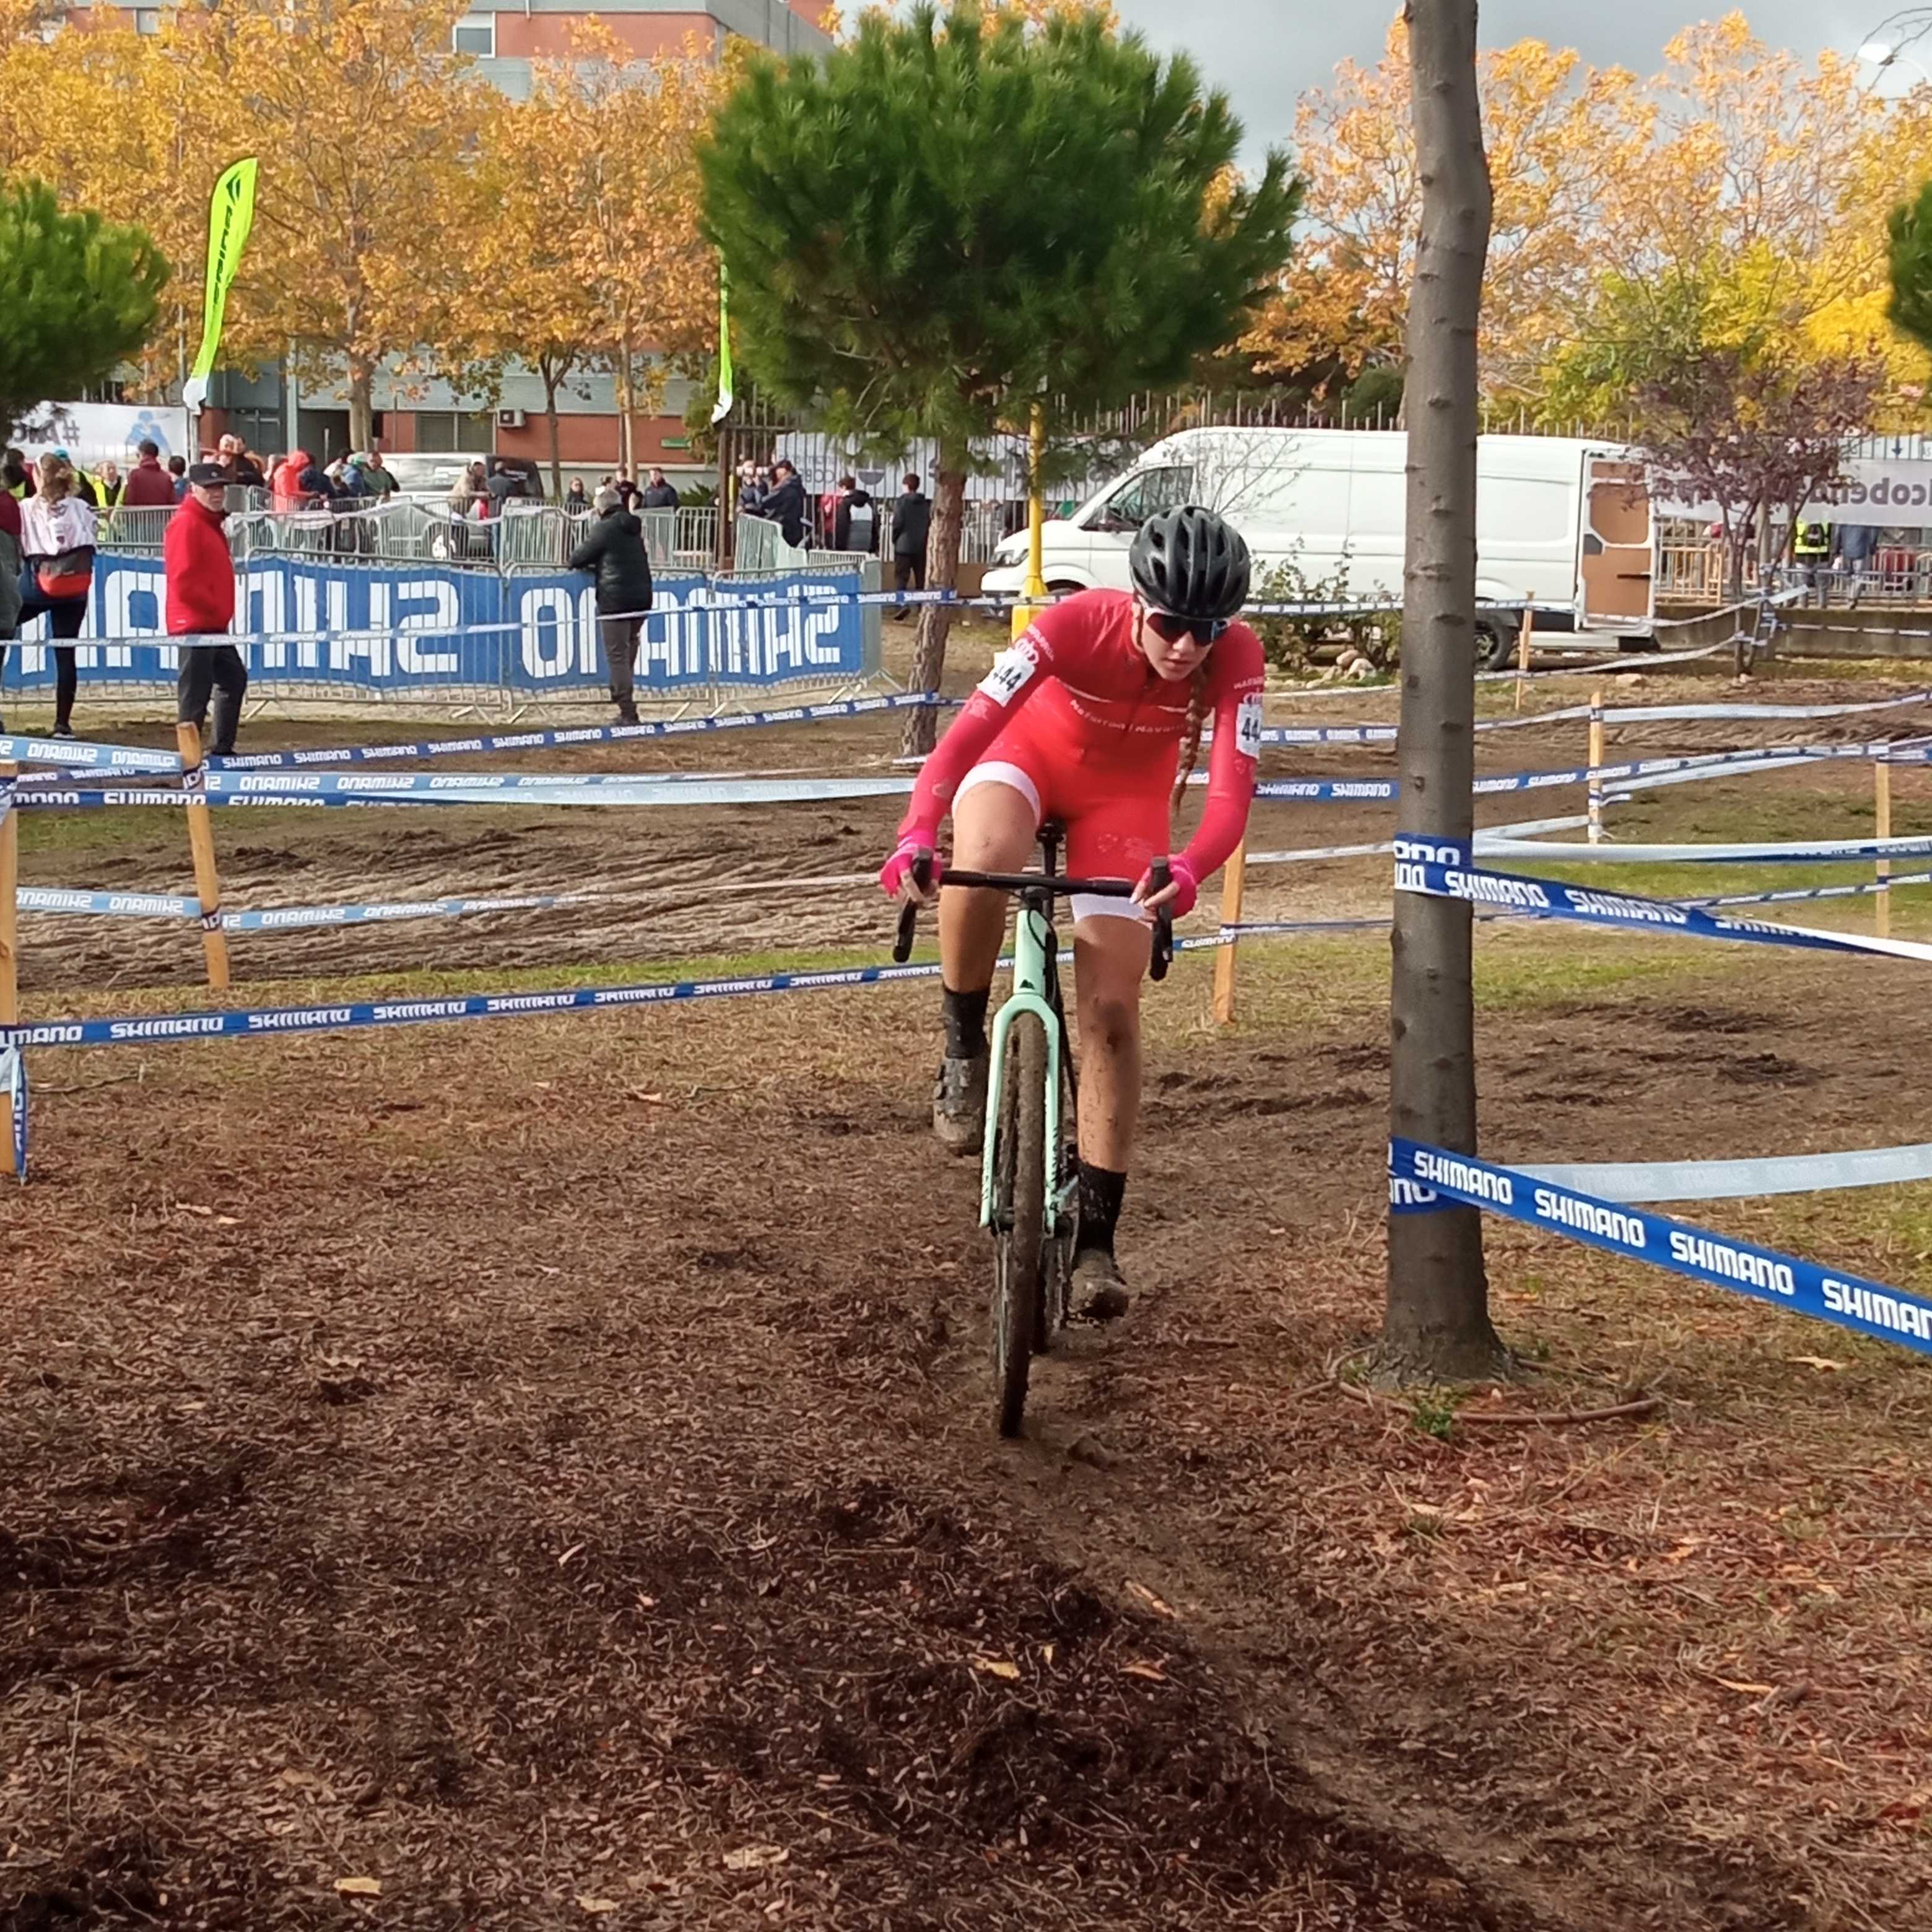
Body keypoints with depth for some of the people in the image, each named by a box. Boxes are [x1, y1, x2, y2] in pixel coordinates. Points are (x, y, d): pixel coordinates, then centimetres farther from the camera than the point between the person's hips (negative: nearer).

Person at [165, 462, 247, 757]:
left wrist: (222, 611, 11)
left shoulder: (211, 523, 17)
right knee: (195, 691, -8)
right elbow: (183, 582, -21)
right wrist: (217, 609, -16)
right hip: (195, 623, -11)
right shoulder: (186, 523, -14)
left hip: (215, 625, 11)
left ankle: (223, 750, 28)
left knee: (235, 679, 19)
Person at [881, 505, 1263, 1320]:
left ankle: (1096, 1238, 1)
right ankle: (964, 1052, -13)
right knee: (982, 861, -39)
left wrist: (1188, 870, -57)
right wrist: (916, 835, -54)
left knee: (1112, 1010, -8)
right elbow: (968, 730, -39)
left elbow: (1231, 793, -36)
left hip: (1128, 789, 2)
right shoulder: (1078, 624, -35)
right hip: (1034, 749, -1)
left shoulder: (1235, 658, -29)